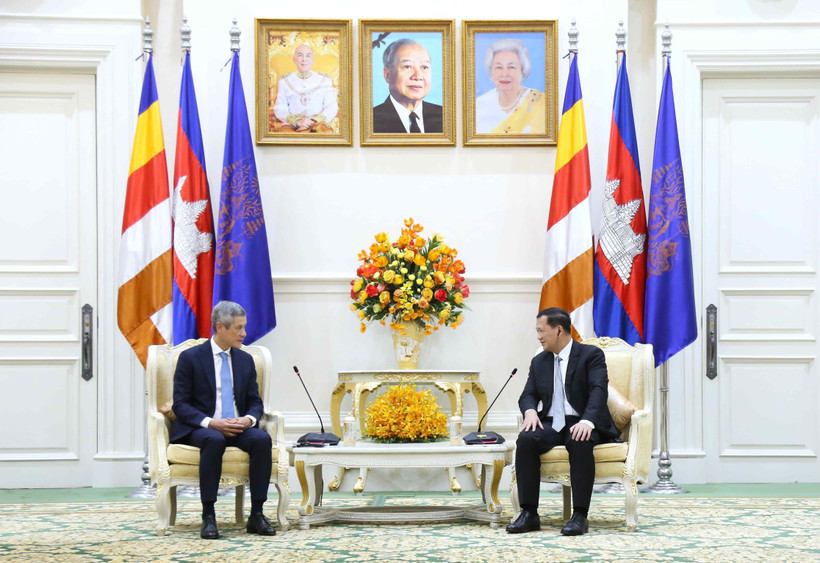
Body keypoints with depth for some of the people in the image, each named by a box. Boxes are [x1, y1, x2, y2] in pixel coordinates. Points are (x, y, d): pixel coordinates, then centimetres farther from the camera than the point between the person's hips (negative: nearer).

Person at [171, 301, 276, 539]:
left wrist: (248, 419, -11)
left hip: (238, 427, 4)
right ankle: (208, 517, -33)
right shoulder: (190, 357, -1)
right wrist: (211, 423, -21)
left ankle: (256, 515, -24)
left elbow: (255, 401, 14)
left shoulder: (245, 360, 13)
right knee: (214, 440, -39)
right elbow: (180, 404, -6)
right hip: (199, 428, -4)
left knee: (262, 439, -29)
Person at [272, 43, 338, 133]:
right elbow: (279, 110, 6)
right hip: (291, 126, 0)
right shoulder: (284, 81, 13)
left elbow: (332, 108, 5)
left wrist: (314, 121, -13)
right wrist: (297, 121, -14)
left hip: (317, 124, 0)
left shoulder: (325, 80, 13)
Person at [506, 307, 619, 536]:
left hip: (581, 424, -4)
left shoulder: (591, 355, -1)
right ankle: (529, 513, -27)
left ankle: (580, 516, -35)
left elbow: (598, 391, -14)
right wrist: (530, 412, -13)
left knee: (579, 442, -38)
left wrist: (587, 421, -32)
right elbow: (528, 395, 13)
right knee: (526, 439, -28)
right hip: (551, 424, 4)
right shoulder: (539, 362, 17)